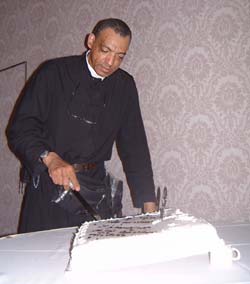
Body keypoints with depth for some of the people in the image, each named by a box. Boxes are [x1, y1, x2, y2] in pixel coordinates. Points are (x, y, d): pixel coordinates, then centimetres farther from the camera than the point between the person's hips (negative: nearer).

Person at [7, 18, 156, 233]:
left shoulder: (124, 85, 4)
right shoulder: (54, 73, -6)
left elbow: (134, 146, 3)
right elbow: (20, 129, -10)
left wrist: (149, 205, -4)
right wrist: (50, 158, -29)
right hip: (49, 185, -2)